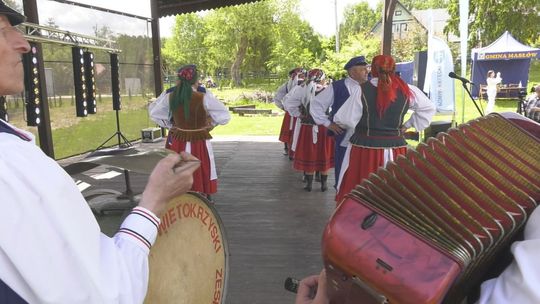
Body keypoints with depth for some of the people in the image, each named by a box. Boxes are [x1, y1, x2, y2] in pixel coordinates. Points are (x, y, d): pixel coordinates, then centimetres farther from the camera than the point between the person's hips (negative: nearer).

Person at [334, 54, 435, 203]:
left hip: (364, 147, -2)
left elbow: (345, 119, -9)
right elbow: (429, 108, 15)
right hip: (395, 147, 3)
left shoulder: (362, 90, -8)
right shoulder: (407, 90, 2)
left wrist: (358, 126, 12)